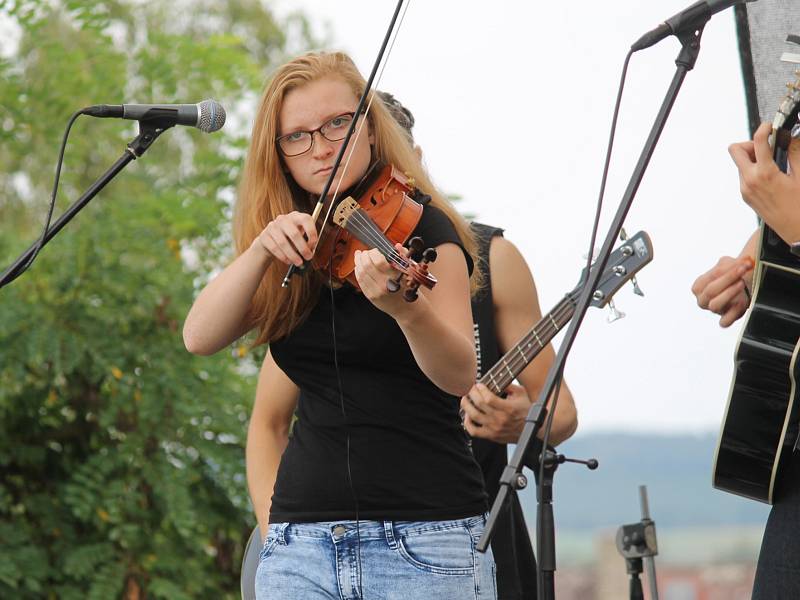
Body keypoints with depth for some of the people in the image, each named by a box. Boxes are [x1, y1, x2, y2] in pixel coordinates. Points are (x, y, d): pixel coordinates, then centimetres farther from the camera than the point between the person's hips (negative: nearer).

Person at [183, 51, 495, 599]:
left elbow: (459, 375, -18)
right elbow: (201, 337, -3)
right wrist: (262, 247, -18)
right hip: (302, 541, 4)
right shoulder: (294, 254, 11)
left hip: (424, 540, -4)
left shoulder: (420, 225, -4)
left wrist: (405, 307, -38)